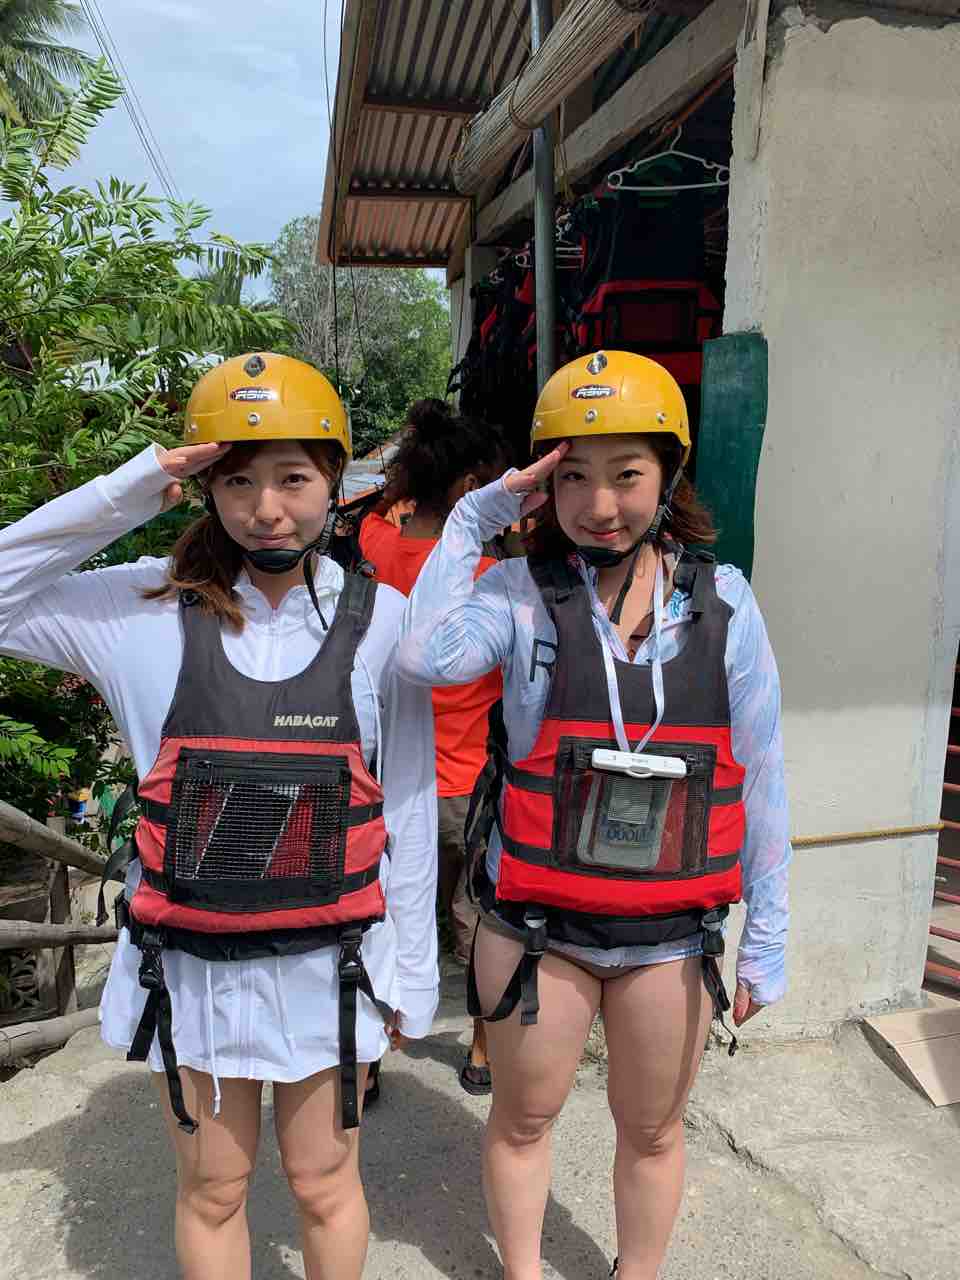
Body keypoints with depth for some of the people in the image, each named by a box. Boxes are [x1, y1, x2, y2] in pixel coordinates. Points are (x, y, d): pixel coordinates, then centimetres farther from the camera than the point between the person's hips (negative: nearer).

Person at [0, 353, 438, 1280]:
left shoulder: (379, 620, -8)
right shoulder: (153, 608, -7)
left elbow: (409, 808, -3)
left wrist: (412, 968, 3)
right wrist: (120, 498, -16)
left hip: (324, 964, 0)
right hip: (188, 963, 1)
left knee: (323, 1186, 20)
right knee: (210, 1192, 22)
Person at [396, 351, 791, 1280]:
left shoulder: (721, 600, -4)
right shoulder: (522, 592, -9)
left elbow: (757, 774, -1)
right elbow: (426, 656, -30)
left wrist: (767, 934, 1)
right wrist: (471, 520, -20)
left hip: (673, 932, 2)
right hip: (537, 924, -1)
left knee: (652, 1130, 21)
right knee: (522, 1118, 20)